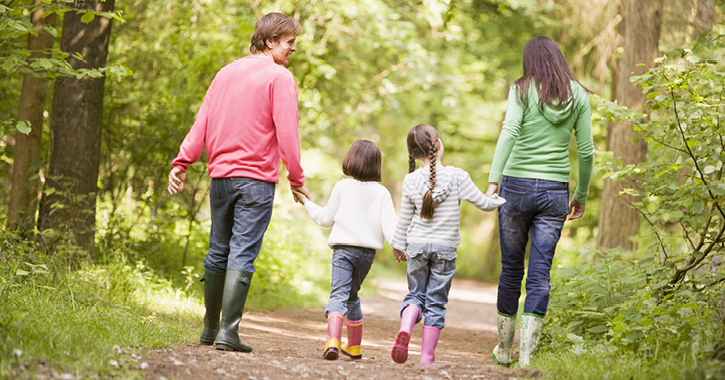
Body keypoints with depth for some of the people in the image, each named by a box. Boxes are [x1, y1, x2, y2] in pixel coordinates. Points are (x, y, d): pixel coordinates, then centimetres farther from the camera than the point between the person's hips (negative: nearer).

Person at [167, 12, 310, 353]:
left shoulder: (227, 72, 14)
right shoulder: (279, 77, -5)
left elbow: (202, 122, 11)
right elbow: (286, 132, -11)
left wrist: (181, 163, 10)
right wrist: (296, 178, -6)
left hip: (221, 175, 6)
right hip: (256, 178, -6)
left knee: (218, 252, 14)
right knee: (242, 255, -7)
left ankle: (210, 328, 21)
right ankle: (228, 331, -11)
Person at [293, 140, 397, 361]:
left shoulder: (342, 187, 1)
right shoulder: (382, 193, 4)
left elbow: (326, 219, 9)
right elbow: (388, 224, -8)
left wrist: (307, 203, 21)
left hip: (343, 248, -3)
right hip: (368, 251, 3)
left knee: (339, 294, -13)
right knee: (352, 295, 21)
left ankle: (333, 340, -36)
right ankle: (354, 347, 30)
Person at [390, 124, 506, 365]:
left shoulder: (411, 181, -4)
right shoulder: (457, 177, -11)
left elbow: (404, 218, 5)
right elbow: (483, 203, -4)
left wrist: (399, 245, 20)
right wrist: (500, 200, 18)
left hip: (417, 246, 2)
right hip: (445, 248, -1)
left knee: (416, 293, 15)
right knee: (436, 301, 6)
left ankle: (405, 328, -15)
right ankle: (427, 356, 6)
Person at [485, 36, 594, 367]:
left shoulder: (523, 90, -1)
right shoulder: (578, 95, 6)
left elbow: (509, 132, -15)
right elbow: (586, 150, 6)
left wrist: (493, 180, -20)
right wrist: (582, 195, 16)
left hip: (517, 185, -1)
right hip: (555, 191, 1)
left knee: (511, 268, 12)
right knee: (540, 274, 1)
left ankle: (504, 349, 23)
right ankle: (527, 354, -5)